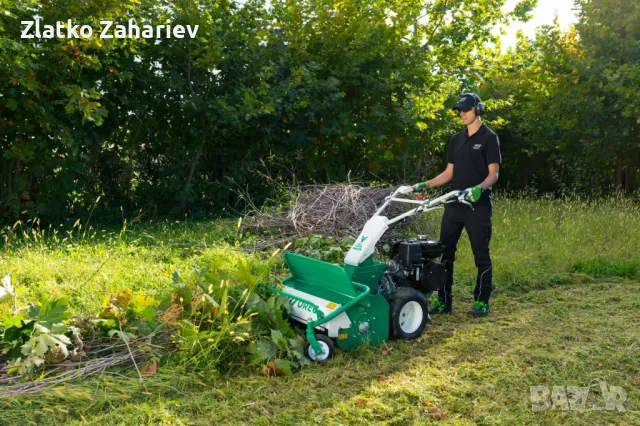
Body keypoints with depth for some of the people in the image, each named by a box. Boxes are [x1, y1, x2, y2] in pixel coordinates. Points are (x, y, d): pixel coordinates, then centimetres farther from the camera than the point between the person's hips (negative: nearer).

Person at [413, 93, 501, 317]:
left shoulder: (489, 138, -2)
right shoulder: (456, 139, 15)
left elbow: (493, 174, -8)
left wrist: (479, 188, -28)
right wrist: (425, 184, 5)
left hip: (478, 206, -6)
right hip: (454, 205, 6)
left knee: (481, 254, 2)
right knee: (445, 251, 4)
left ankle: (482, 301, 11)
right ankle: (443, 300, 11)